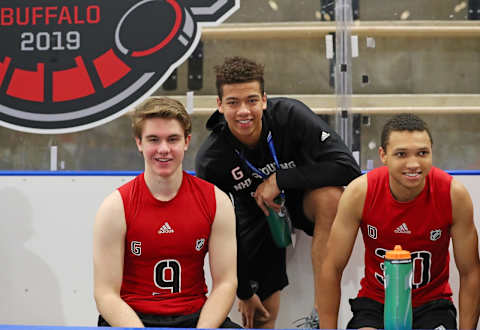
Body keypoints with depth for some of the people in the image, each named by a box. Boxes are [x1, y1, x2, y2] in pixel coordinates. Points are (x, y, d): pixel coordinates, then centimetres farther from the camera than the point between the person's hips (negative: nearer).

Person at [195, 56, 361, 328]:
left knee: (331, 195, -37)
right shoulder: (210, 160, -23)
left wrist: (279, 179, -33)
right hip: (257, 218, 1)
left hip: (302, 198, -1)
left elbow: (348, 167, -34)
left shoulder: (290, 115, -28)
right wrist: (243, 292, -6)